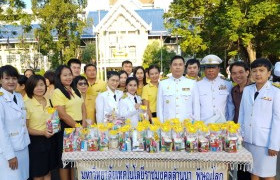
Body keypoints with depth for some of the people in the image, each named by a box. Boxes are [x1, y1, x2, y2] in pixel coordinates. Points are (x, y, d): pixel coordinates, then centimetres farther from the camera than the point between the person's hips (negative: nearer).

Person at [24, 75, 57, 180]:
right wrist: (42, 132, -22)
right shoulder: (27, 104, -11)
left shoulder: (49, 102, 6)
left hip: (50, 140, 5)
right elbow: (25, 128, -11)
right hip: (36, 142, -5)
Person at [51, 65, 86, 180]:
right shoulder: (57, 92, -10)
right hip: (66, 128, -7)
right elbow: (63, 115, -16)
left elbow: (83, 109, 11)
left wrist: (83, 125, -3)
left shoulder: (76, 91, 13)